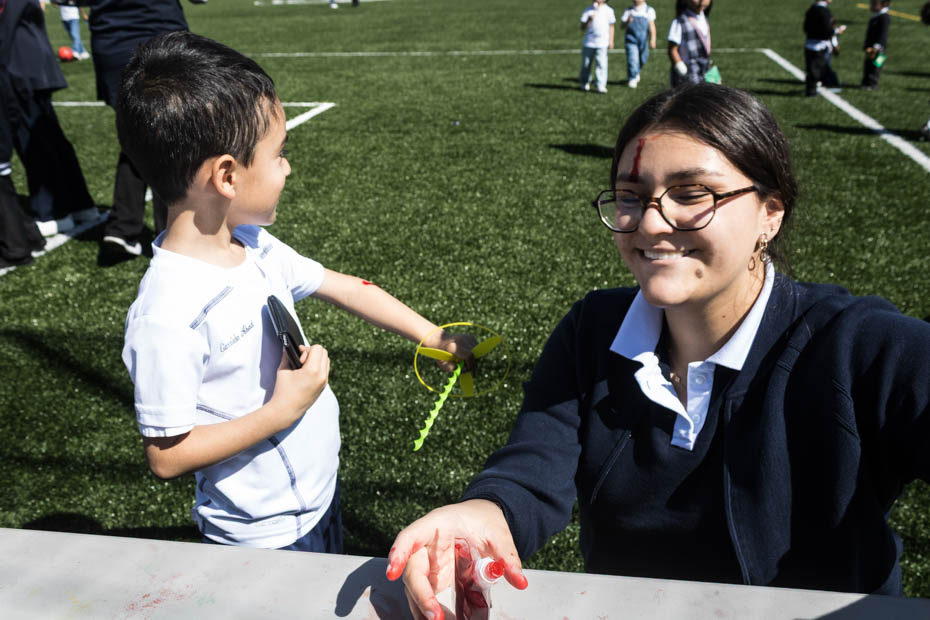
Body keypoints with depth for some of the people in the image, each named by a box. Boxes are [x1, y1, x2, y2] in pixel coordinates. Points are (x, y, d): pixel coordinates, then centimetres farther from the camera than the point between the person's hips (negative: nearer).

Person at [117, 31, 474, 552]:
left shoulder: (253, 245, -5)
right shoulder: (167, 314, -30)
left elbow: (346, 288, 6)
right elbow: (166, 455, -24)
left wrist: (438, 338, 8)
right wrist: (283, 409, -26)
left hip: (320, 491, 8)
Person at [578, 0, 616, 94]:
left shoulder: (609, 11, 4)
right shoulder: (588, 11, 3)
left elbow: (611, 26, 11)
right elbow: (582, 28, 1)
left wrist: (611, 41, 7)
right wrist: (589, 20, -16)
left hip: (602, 43, -1)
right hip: (589, 42, 1)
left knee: (601, 65, -9)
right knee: (586, 64, 9)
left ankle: (600, 85, -6)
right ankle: (584, 83, 28)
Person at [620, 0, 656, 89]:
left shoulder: (649, 10, 1)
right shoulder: (629, 11, 4)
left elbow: (651, 26, -4)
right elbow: (623, 25, 0)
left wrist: (652, 40, -13)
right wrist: (628, 21, -22)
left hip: (643, 40, 1)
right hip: (631, 39, -1)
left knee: (642, 60, 12)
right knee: (632, 59, -13)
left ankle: (636, 73, 40)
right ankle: (632, 79, -5)